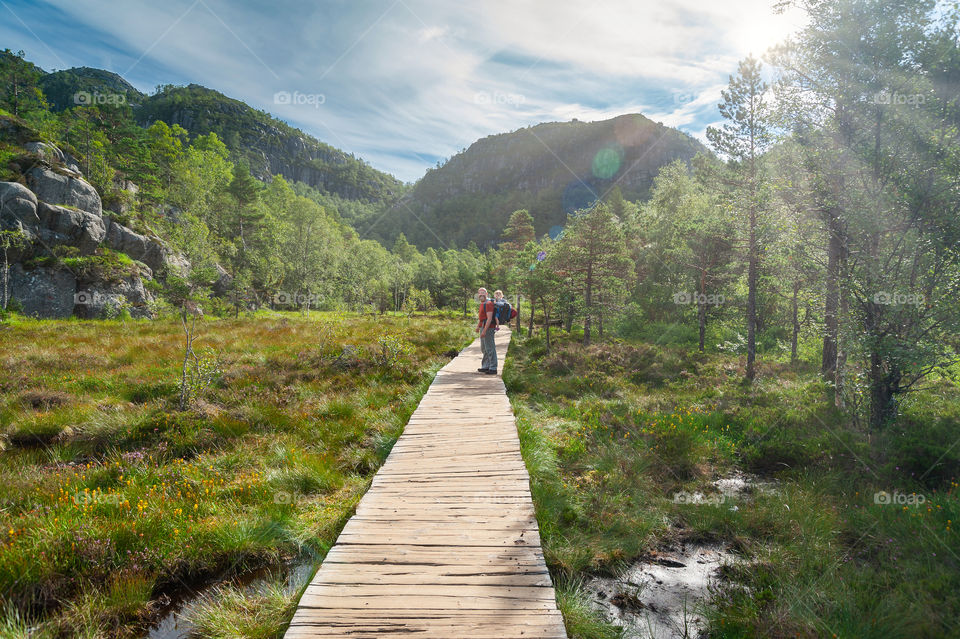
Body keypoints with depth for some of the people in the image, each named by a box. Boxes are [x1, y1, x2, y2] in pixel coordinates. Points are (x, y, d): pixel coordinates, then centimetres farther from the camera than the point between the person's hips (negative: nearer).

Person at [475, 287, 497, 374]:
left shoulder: (488, 304, -15)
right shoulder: (482, 304, 16)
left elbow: (489, 318, -22)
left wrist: (484, 330, -26)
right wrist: (478, 326, 19)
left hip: (488, 328, -10)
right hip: (483, 327, 10)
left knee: (490, 348, -7)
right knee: (484, 348, 15)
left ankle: (493, 368, -4)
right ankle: (486, 366, 22)